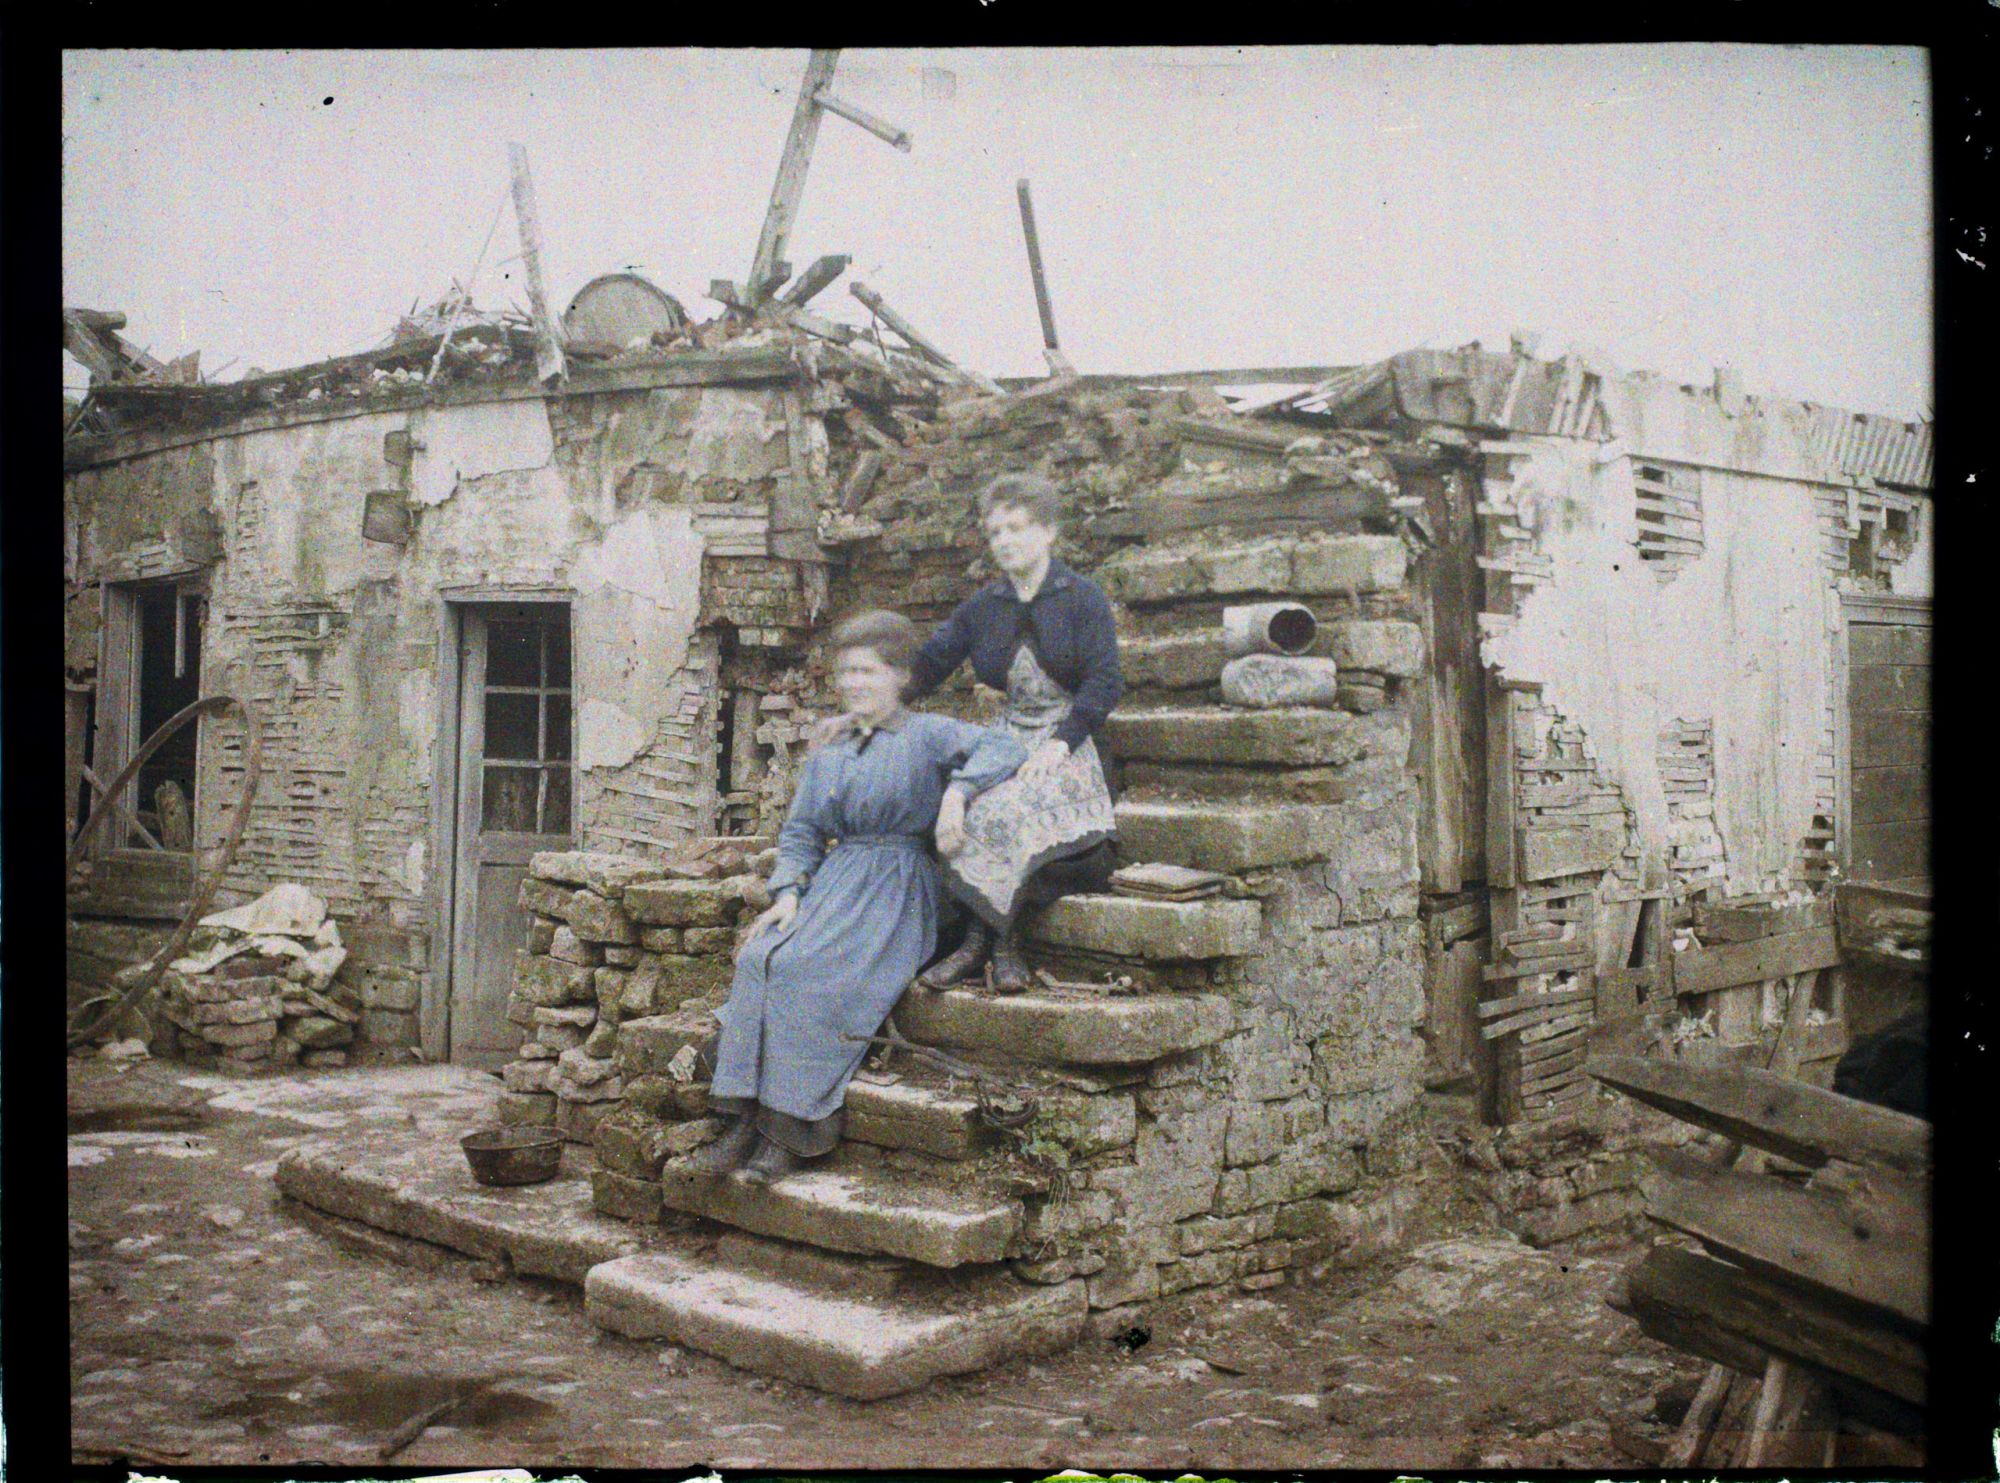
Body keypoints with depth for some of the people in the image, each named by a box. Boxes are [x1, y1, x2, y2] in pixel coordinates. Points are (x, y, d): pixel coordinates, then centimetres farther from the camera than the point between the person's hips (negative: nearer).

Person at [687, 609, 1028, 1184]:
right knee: (758, 958, -23)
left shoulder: (926, 735, 4)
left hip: (897, 887, -6)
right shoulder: (826, 757, 22)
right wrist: (788, 892, 1)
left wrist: (957, 792, -27)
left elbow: (1002, 748, -11)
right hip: (833, 884, 6)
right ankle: (743, 1123, -23)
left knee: (803, 968, -29)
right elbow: (800, 834, 19)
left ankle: (790, 1130, -22)